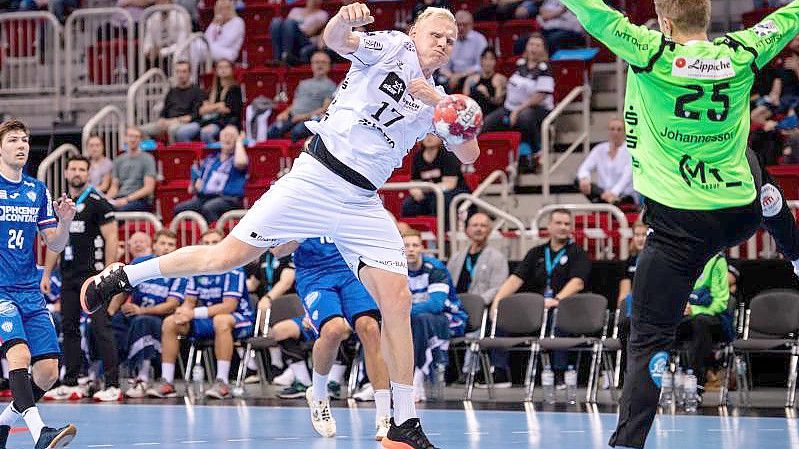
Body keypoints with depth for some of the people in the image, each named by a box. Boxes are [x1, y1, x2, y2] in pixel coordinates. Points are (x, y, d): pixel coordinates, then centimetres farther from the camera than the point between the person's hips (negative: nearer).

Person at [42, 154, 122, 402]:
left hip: (93, 275, -7)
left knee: (101, 327, -10)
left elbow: (111, 239, -8)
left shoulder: (98, 203, -5)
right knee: (69, 327, 8)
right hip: (68, 277, 7)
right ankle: (70, 384, 14)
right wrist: (46, 274, 16)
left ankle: (112, 385, -11)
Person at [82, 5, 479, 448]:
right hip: (314, 178, -5)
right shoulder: (393, 47, 3)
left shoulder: (433, 101, 16)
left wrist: (439, 105, -5)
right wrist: (344, 19, -39)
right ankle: (121, 276, 9)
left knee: (396, 298, -8)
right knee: (229, 255, -8)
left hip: (363, 204, 5)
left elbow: (469, 155, 10)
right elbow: (336, 40, -15)